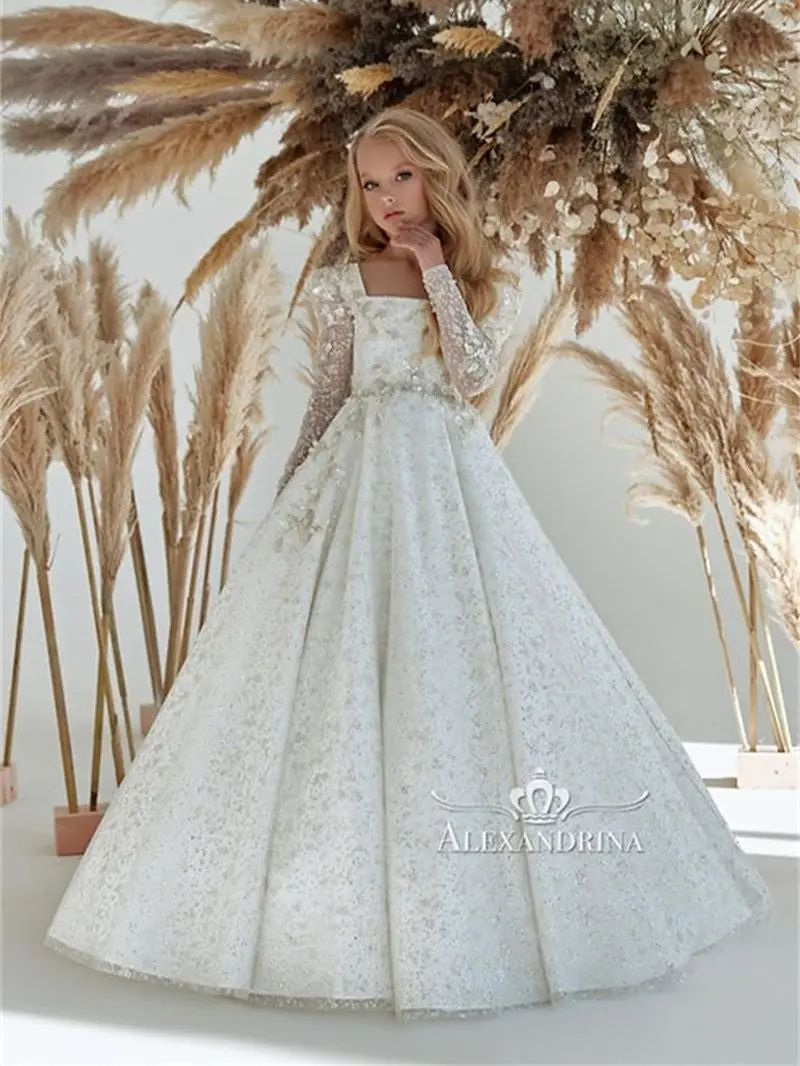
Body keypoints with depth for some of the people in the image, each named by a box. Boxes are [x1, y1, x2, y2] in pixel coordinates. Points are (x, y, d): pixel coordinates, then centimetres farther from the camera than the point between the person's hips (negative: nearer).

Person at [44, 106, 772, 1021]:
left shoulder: (490, 286, 7)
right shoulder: (345, 283, 9)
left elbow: (474, 378, -9)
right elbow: (326, 397, 11)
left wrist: (436, 269, -5)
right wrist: (290, 498, 7)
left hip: (454, 485, -1)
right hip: (357, 480, 1)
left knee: (459, 673, -3)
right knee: (339, 681, -2)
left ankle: (463, 904, 12)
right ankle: (335, 894, 12)